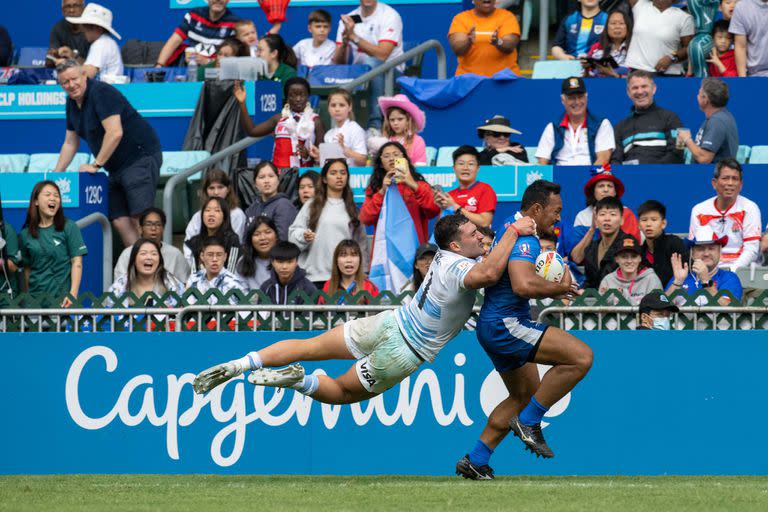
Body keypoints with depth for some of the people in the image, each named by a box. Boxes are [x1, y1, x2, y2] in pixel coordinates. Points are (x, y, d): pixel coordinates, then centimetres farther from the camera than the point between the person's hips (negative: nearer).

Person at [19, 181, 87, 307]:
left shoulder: (69, 228, 0)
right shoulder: (25, 234, 7)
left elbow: (77, 263, -4)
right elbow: (27, 268, 12)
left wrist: (73, 295, -14)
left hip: (62, 297, -2)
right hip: (35, 298, 2)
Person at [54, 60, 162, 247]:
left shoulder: (101, 92, -16)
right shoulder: (73, 102, 12)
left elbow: (115, 133, -24)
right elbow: (70, 143, 22)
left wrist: (95, 165, -20)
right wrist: (57, 173, 14)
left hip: (140, 156, -9)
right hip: (116, 167, 9)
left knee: (139, 219, -18)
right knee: (119, 220, -1)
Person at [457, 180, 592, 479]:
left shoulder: (511, 228, 17)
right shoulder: (524, 238, -16)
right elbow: (523, 285, -32)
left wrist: (551, 288, 21)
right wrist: (560, 288, -16)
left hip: (494, 327, 11)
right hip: (505, 323, -11)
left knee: (525, 395, 23)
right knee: (581, 356, -20)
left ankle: (475, 460, 23)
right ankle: (528, 422, -10)